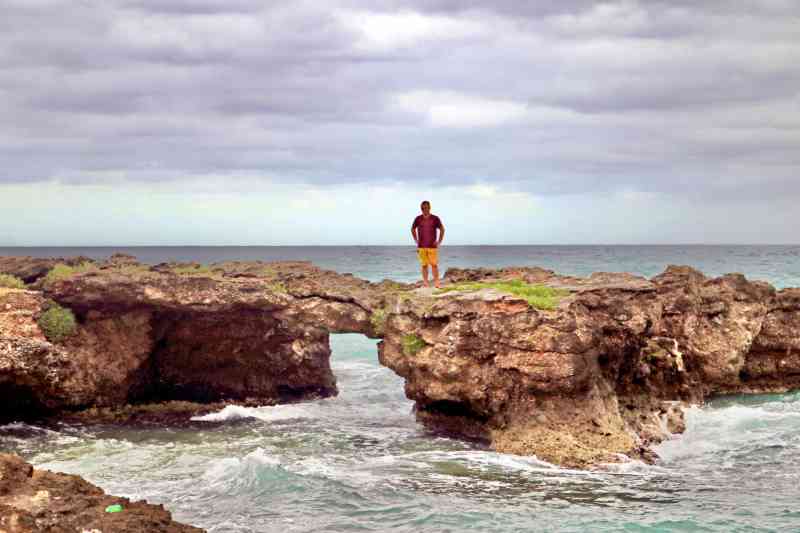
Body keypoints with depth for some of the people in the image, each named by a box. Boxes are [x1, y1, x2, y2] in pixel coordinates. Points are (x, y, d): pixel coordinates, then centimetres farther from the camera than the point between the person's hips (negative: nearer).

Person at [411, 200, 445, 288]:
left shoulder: (435, 219, 0)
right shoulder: (418, 219, 5)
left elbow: (442, 229, 10)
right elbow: (413, 229, 20)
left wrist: (439, 241, 4)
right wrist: (416, 241, 12)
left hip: (432, 246, -2)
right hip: (421, 247, 2)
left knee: (434, 264, -8)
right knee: (424, 265, 1)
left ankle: (436, 282, -4)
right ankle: (425, 283, 5)